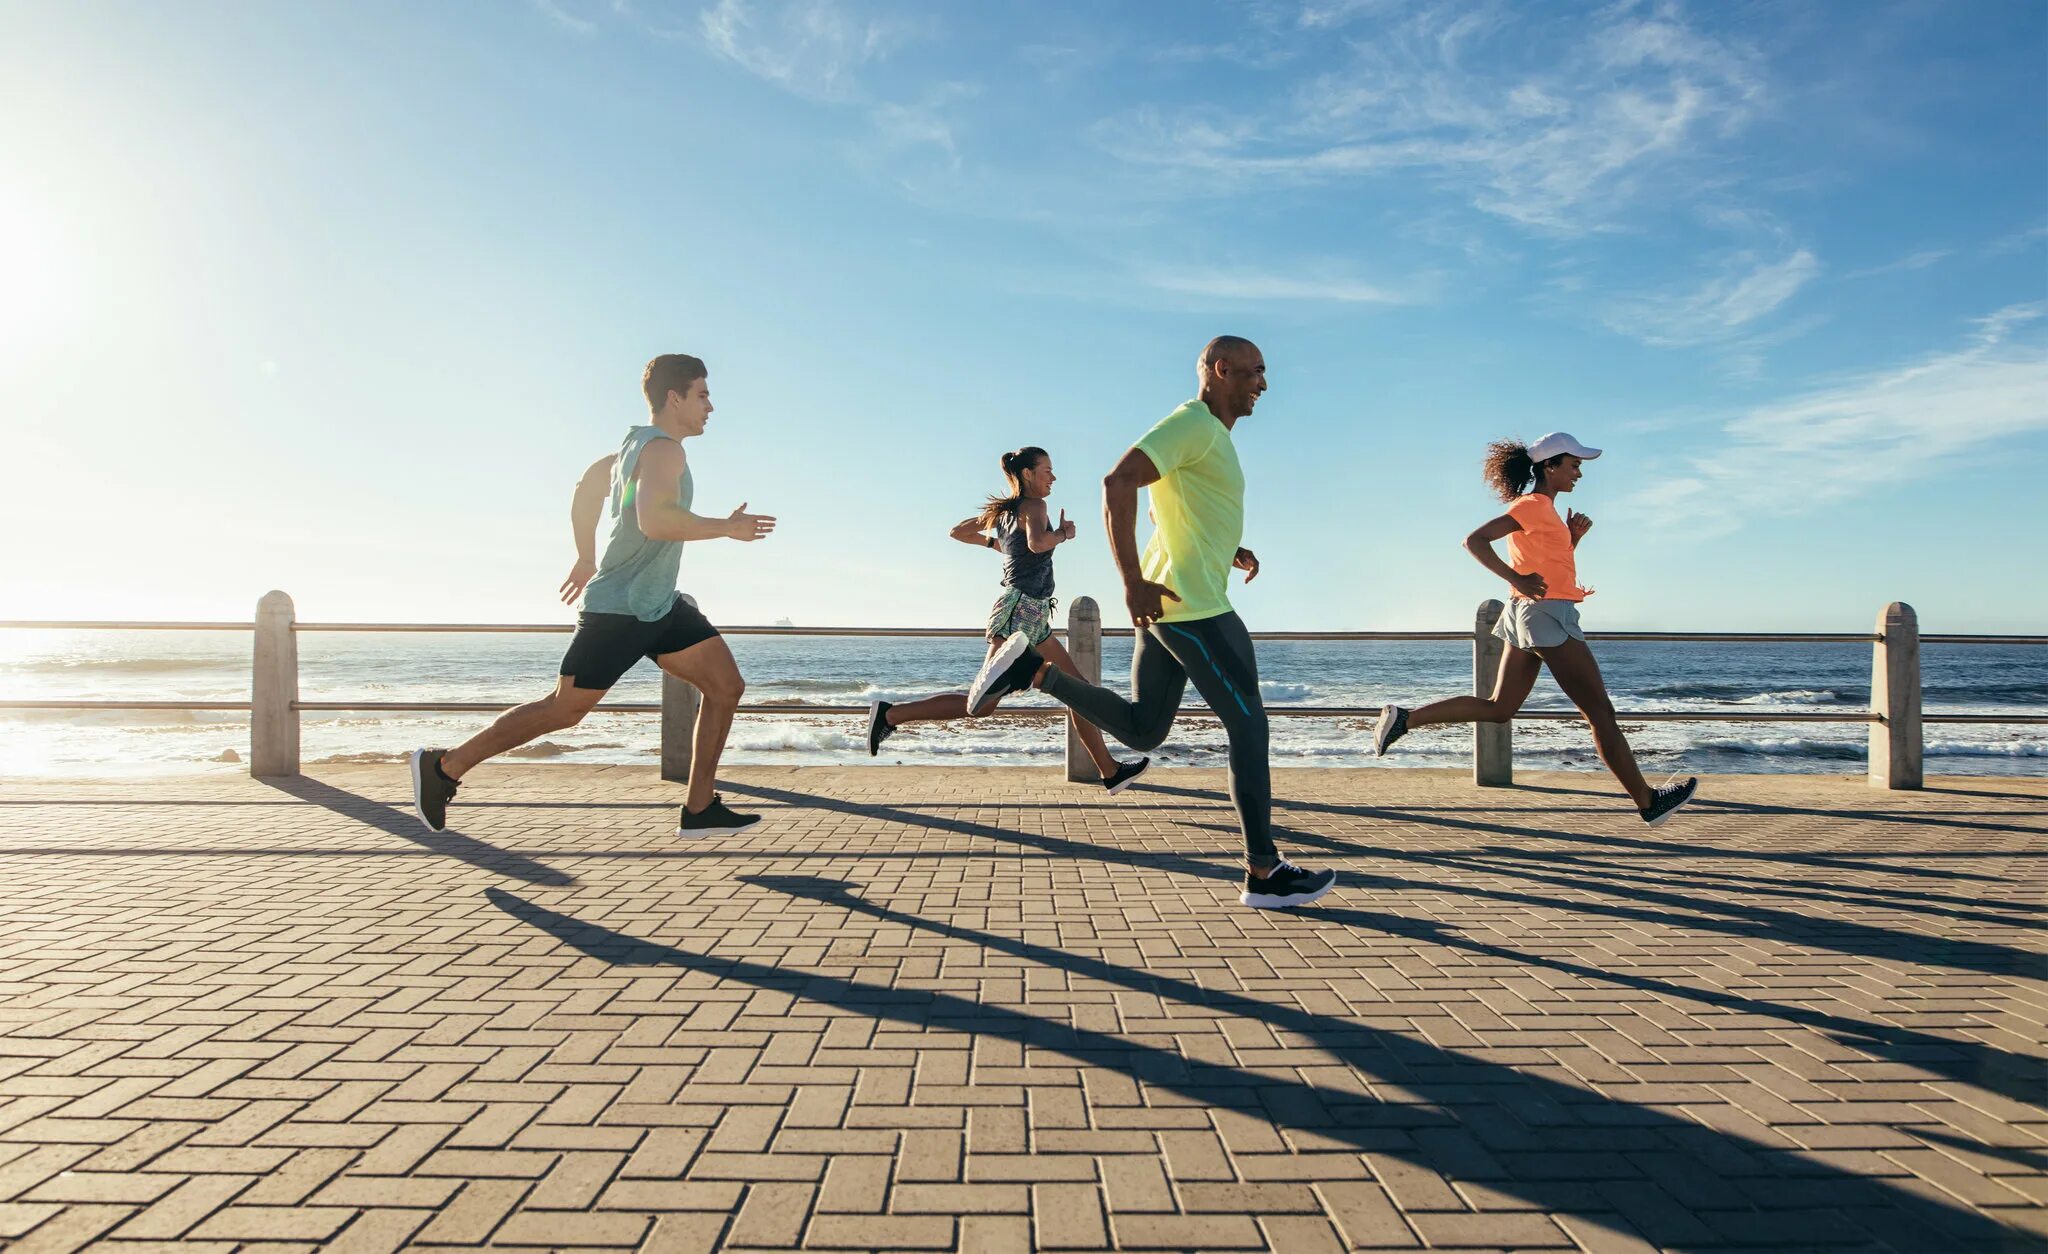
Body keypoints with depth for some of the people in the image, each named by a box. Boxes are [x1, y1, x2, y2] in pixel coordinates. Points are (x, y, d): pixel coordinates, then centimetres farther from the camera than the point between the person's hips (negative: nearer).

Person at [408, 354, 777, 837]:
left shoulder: (637, 444, 14)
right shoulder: (662, 449, -16)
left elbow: (587, 487, 28)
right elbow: (655, 520, -34)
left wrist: (586, 559, 34)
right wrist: (727, 527, -23)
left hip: (659, 605, 10)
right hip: (619, 610, -10)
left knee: (726, 686, 0)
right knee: (565, 709, 1)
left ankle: (699, 810, 3)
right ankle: (443, 766, 17)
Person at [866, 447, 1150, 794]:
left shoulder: (1002, 511, 17)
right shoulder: (1033, 505, -7)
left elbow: (958, 532, 25)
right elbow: (1037, 542, -28)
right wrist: (1063, 534, -9)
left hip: (1031, 620, 10)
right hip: (1020, 612, -10)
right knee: (983, 702, -11)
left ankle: (1110, 771, 12)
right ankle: (890, 714, -6)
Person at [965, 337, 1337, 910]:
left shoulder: (1210, 435, 21)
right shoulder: (1194, 423, -11)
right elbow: (1117, 484, -24)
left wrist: (1230, 551, 17)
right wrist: (1133, 582, -25)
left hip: (1166, 605, 10)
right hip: (1192, 605, -10)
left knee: (1141, 730, 13)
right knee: (1248, 725, -3)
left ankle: (1035, 668, 6)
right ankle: (1265, 873, 4)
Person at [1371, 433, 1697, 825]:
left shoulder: (1542, 509, 18)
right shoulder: (1532, 505, -11)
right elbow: (1474, 541, -19)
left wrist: (1573, 537, 8)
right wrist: (1517, 580, -23)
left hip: (1528, 616, 10)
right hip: (1548, 615, -10)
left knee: (1498, 709, 10)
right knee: (1601, 712, -2)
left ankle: (1405, 718, 2)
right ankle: (1647, 801, 7)